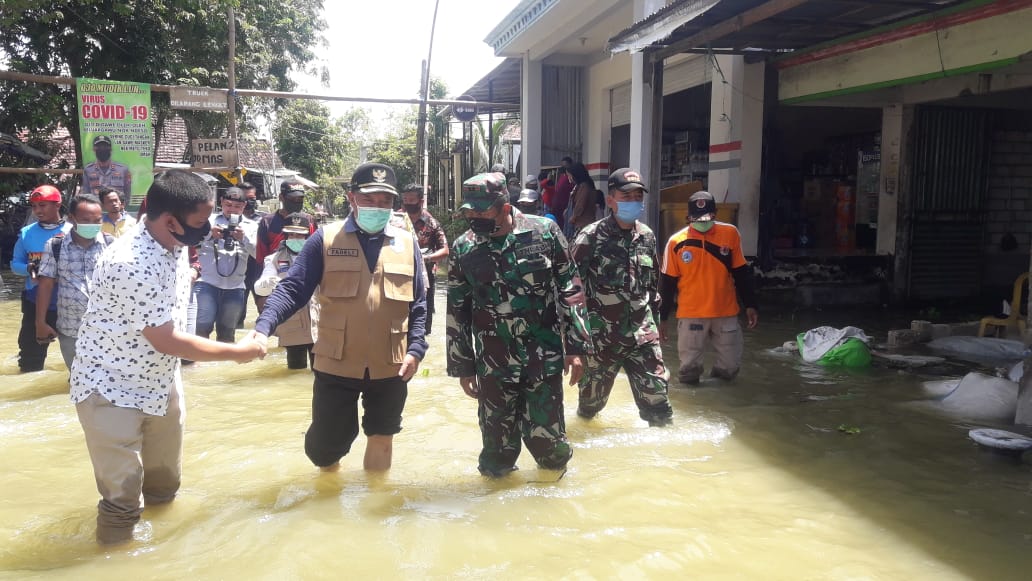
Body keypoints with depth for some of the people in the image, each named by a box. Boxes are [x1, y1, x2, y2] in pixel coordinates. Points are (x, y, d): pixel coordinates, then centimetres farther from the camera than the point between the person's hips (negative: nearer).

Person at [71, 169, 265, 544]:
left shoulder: (174, 245, -3)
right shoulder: (131, 264, -31)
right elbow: (166, 341, -25)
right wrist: (236, 352, -16)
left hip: (160, 383, 8)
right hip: (112, 390, -8)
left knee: (165, 485, 21)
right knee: (123, 499, -3)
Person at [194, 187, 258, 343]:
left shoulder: (251, 226, 13)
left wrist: (243, 238, -15)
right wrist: (209, 234, -17)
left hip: (235, 287, 2)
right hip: (207, 282, -2)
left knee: (227, 332, 9)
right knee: (203, 326, -13)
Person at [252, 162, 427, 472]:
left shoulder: (407, 243, 3)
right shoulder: (325, 239, -4)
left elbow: (418, 305, 6)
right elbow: (292, 288, -9)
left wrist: (416, 349, -5)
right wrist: (263, 327, -25)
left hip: (390, 366, 2)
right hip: (337, 364, -1)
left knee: (381, 437, 16)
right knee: (327, 443, 9)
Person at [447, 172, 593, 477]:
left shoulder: (544, 232, -5)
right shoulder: (463, 248, -1)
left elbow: (570, 292, 0)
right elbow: (457, 313, 7)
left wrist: (576, 347, -3)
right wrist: (463, 367, 9)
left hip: (545, 358, -1)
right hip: (493, 366, 1)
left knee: (547, 439, 5)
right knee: (498, 446, 6)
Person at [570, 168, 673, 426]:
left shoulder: (647, 236, 6)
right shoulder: (590, 237, -10)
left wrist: (654, 324, 18)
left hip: (642, 335, 4)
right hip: (601, 337, -3)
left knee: (656, 399, 0)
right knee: (592, 400, 13)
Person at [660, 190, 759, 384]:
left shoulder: (730, 234, -2)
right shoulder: (676, 242, -6)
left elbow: (741, 273, 6)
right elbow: (668, 284, 0)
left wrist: (750, 305, 4)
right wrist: (662, 318, 2)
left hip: (726, 313, 2)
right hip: (691, 315, -1)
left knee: (730, 366, 7)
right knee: (689, 371, 1)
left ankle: (716, 376, 36)